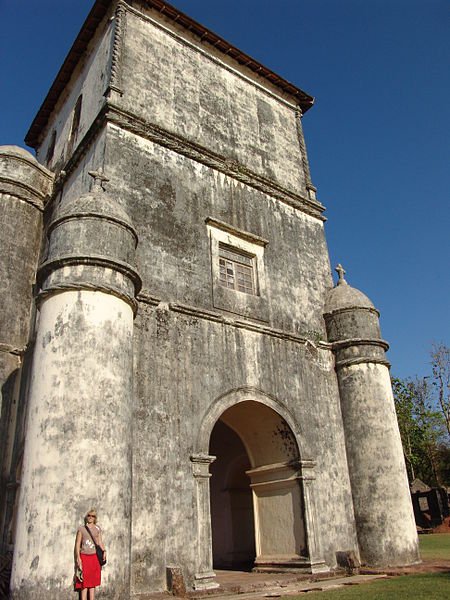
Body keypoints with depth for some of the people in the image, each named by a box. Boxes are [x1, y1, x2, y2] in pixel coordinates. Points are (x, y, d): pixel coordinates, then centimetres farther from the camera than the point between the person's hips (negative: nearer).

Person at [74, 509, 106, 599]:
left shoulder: (97, 529, 9)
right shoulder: (81, 528, 1)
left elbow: (100, 542, 7)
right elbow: (77, 544, 0)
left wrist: (104, 551, -10)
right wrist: (78, 558, -8)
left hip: (95, 557, 3)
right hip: (84, 557, -3)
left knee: (93, 583, 7)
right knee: (84, 583, -4)